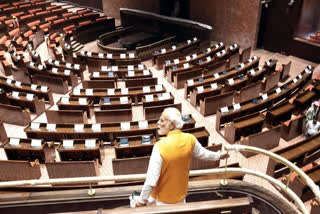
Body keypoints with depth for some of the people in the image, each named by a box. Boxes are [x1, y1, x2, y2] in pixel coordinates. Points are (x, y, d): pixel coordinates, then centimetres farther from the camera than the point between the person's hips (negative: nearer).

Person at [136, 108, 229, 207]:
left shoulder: (160, 146, -31)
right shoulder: (190, 139, -15)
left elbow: (151, 180, -26)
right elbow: (203, 154, 6)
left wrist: (142, 200, -12)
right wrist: (218, 155, 27)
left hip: (163, 199, -4)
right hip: (181, 194, 5)